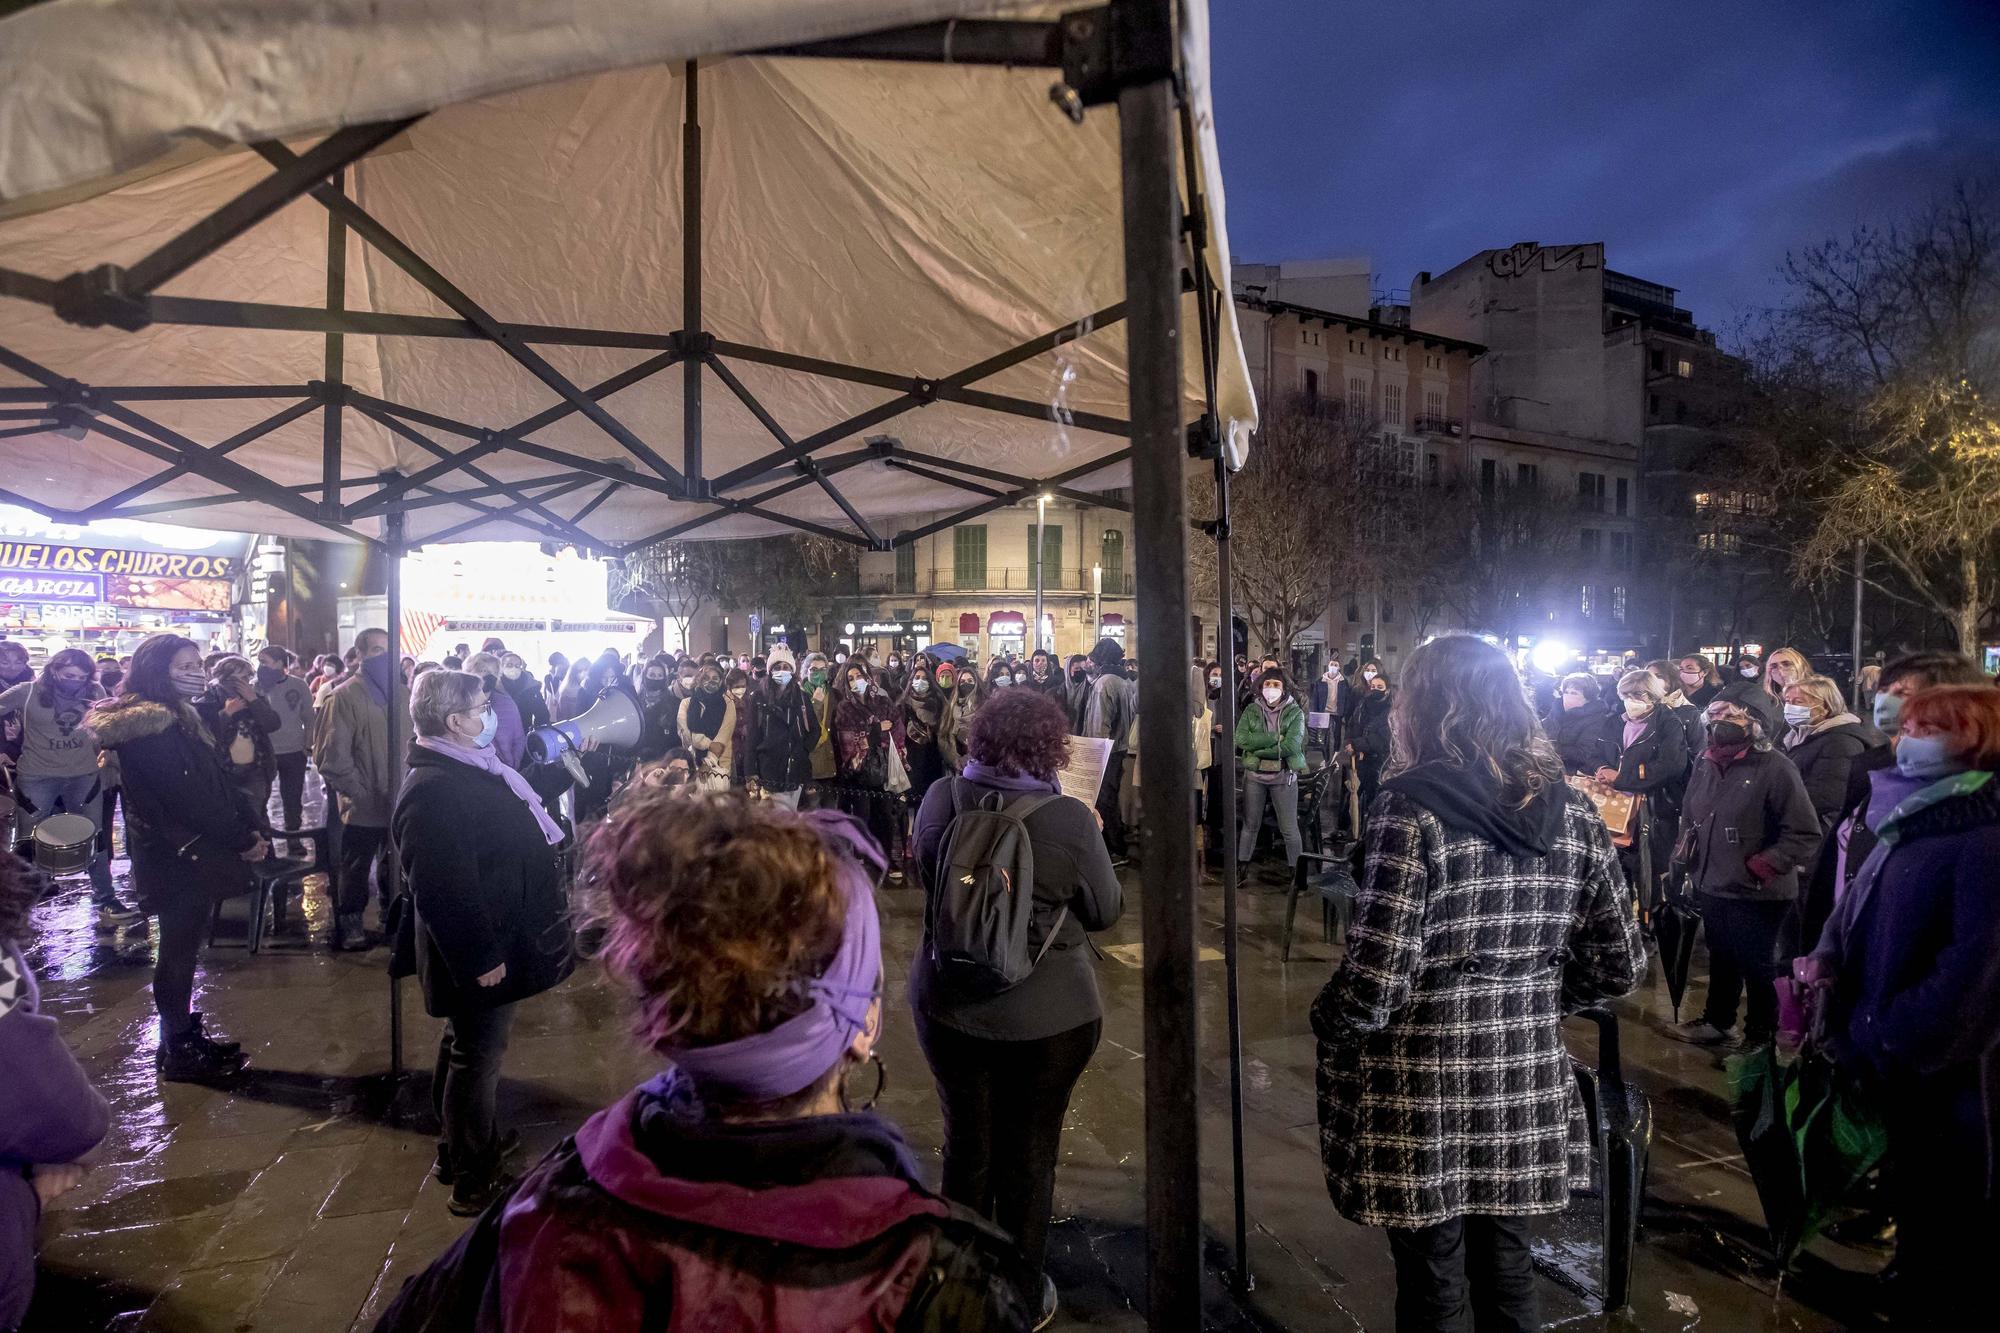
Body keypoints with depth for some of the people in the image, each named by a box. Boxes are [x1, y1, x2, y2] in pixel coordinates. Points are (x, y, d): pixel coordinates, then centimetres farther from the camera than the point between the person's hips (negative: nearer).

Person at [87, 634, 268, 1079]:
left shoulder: (178, 718, 12)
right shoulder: (150, 728, -18)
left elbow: (217, 782, 11)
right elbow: (187, 797, -22)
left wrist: (251, 824, -1)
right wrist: (242, 841, -16)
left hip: (193, 854, 9)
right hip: (176, 857, -9)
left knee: (183, 948, 17)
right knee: (179, 951, 1)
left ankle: (186, 1035, 28)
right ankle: (179, 1053, 13)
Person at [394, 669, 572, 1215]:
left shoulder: (472, 770, 8)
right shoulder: (433, 791, -27)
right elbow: (444, 888, -30)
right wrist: (481, 958, -25)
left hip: (493, 945, 11)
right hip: (483, 956, -11)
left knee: (469, 1049, 24)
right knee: (477, 1059, 3)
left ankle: (462, 1148, 42)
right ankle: (473, 1181, 19)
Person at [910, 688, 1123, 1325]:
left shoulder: (939, 800, -10)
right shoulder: (1070, 819, -20)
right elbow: (1105, 910, -6)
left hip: (948, 1006, 3)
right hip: (1047, 1016, -3)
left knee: (965, 1145, 21)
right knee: (1028, 1156, 16)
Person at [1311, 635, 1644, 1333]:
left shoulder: (1414, 806, -19)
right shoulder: (1571, 811, -1)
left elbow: (1375, 980, -22)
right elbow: (1620, 966, 5)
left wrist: (1325, 1022, -3)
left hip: (1421, 1099, -5)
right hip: (1525, 1089, 5)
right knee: (1506, 1275, 23)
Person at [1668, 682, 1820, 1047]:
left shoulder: (1775, 768, -18)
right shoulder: (1706, 761, 2)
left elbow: (1805, 835, -18)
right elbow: (1690, 814, 18)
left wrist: (1760, 868, -21)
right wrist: (1686, 852, 8)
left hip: (1757, 894, -6)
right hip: (1711, 886, 6)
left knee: (1757, 966, 12)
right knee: (1721, 958, 23)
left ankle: (1760, 1034, 31)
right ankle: (1716, 1021, 41)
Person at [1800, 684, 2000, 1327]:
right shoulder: (1909, 820, 9)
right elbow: (1859, 908, 16)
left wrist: (1885, 1037, -18)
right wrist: (1827, 956, -4)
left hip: (1948, 1072, -8)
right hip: (1893, 1062, 9)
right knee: (1912, 1201, 23)